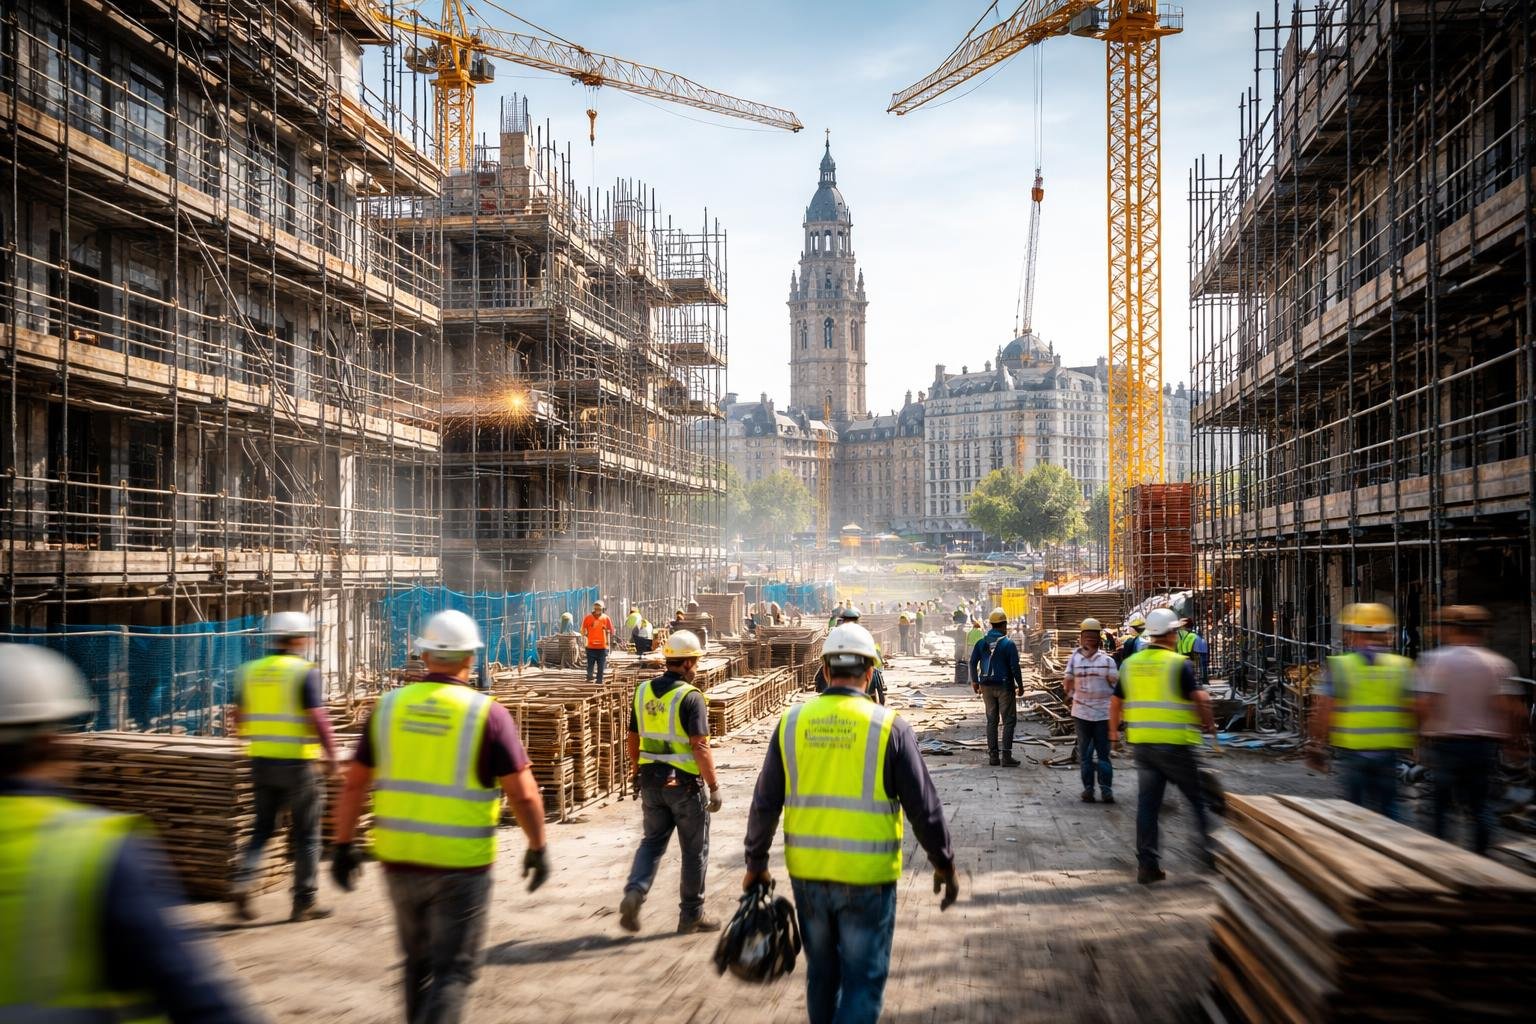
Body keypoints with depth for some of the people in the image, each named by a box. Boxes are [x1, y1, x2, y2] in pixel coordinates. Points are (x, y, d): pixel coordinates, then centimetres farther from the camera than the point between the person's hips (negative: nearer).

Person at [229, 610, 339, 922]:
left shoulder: (250, 670, 6)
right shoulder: (305, 672, -12)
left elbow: (239, 718, 12)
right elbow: (318, 718, -16)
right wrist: (331, 755, -5)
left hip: (262, 761, 5)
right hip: (298, 763, -5)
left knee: (262, 828, 17)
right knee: (305, 835, 6)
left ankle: (242, 883, 0)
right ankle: (304, 902, 11)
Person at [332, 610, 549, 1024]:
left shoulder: (389, 706, 1)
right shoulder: (488, 714, -10)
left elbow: (355, 784, 6)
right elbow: (523, 794, -9)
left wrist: (343, 845, 15)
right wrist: (537, 847, 4)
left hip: (399, 861, 4)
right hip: (461, 866, -4)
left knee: (419, 963, 22)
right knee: (453, 970, 5)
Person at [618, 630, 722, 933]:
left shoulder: (643, 691, 3)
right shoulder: (690, 697, -16)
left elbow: (632, 739, 11)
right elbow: (700, 747, -21)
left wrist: (638, 773, 24)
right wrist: (714, 787, -15)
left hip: (651, 780, 5)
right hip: (685, 783, -5)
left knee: (653, 841, 18)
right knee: (694, 850, 10)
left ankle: (634, 892, -5)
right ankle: (691, 914, 19)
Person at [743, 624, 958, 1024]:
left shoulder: (792, 722, -1)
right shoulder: (888, 726, -9)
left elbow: (765, 803, 4)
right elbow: (924, 807, -5)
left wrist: (756, 862, 16)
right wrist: (944, 864, 8)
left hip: (807, 873, 4)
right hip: (866, 877, -3)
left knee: (821, 974, 21)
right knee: (863, 980, 7)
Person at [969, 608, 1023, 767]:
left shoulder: (981, 643, 3)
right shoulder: (1008, 644, -11)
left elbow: (973, 663, 5)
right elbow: (1014, 667, -13)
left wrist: (975, 681, 17)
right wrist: (1020, 685, -1)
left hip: (987, 687, 5)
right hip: (1004, 687, -5)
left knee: (991, 720, 12)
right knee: (1009, 721, 2)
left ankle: (993, 756, 12)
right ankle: (1006, 757, -3)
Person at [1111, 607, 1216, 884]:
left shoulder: (1130, 663, 8)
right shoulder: (1179, 664, -9)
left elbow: (1116, 701, 13)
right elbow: (1200, 699, -16)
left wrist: (1114, 730, 24)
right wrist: (1209, 724, 2)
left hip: (1142, 743, 5)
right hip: (1175, 744, -5)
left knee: (1147, 803, 7)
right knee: (1198, 799, 11)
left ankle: (1147, 865, 8)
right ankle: (1209, 850, 19)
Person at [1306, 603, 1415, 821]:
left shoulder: (1339, 666, -6)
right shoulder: (1401, 666, 1)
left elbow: (1323, 711, -8)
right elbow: (1411, 711, 2)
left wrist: (1317, 746, 0)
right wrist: (1407, 742, 14)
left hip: (1351, 751, -2)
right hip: (1388, 752, 2)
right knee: (1386, 810, 11)